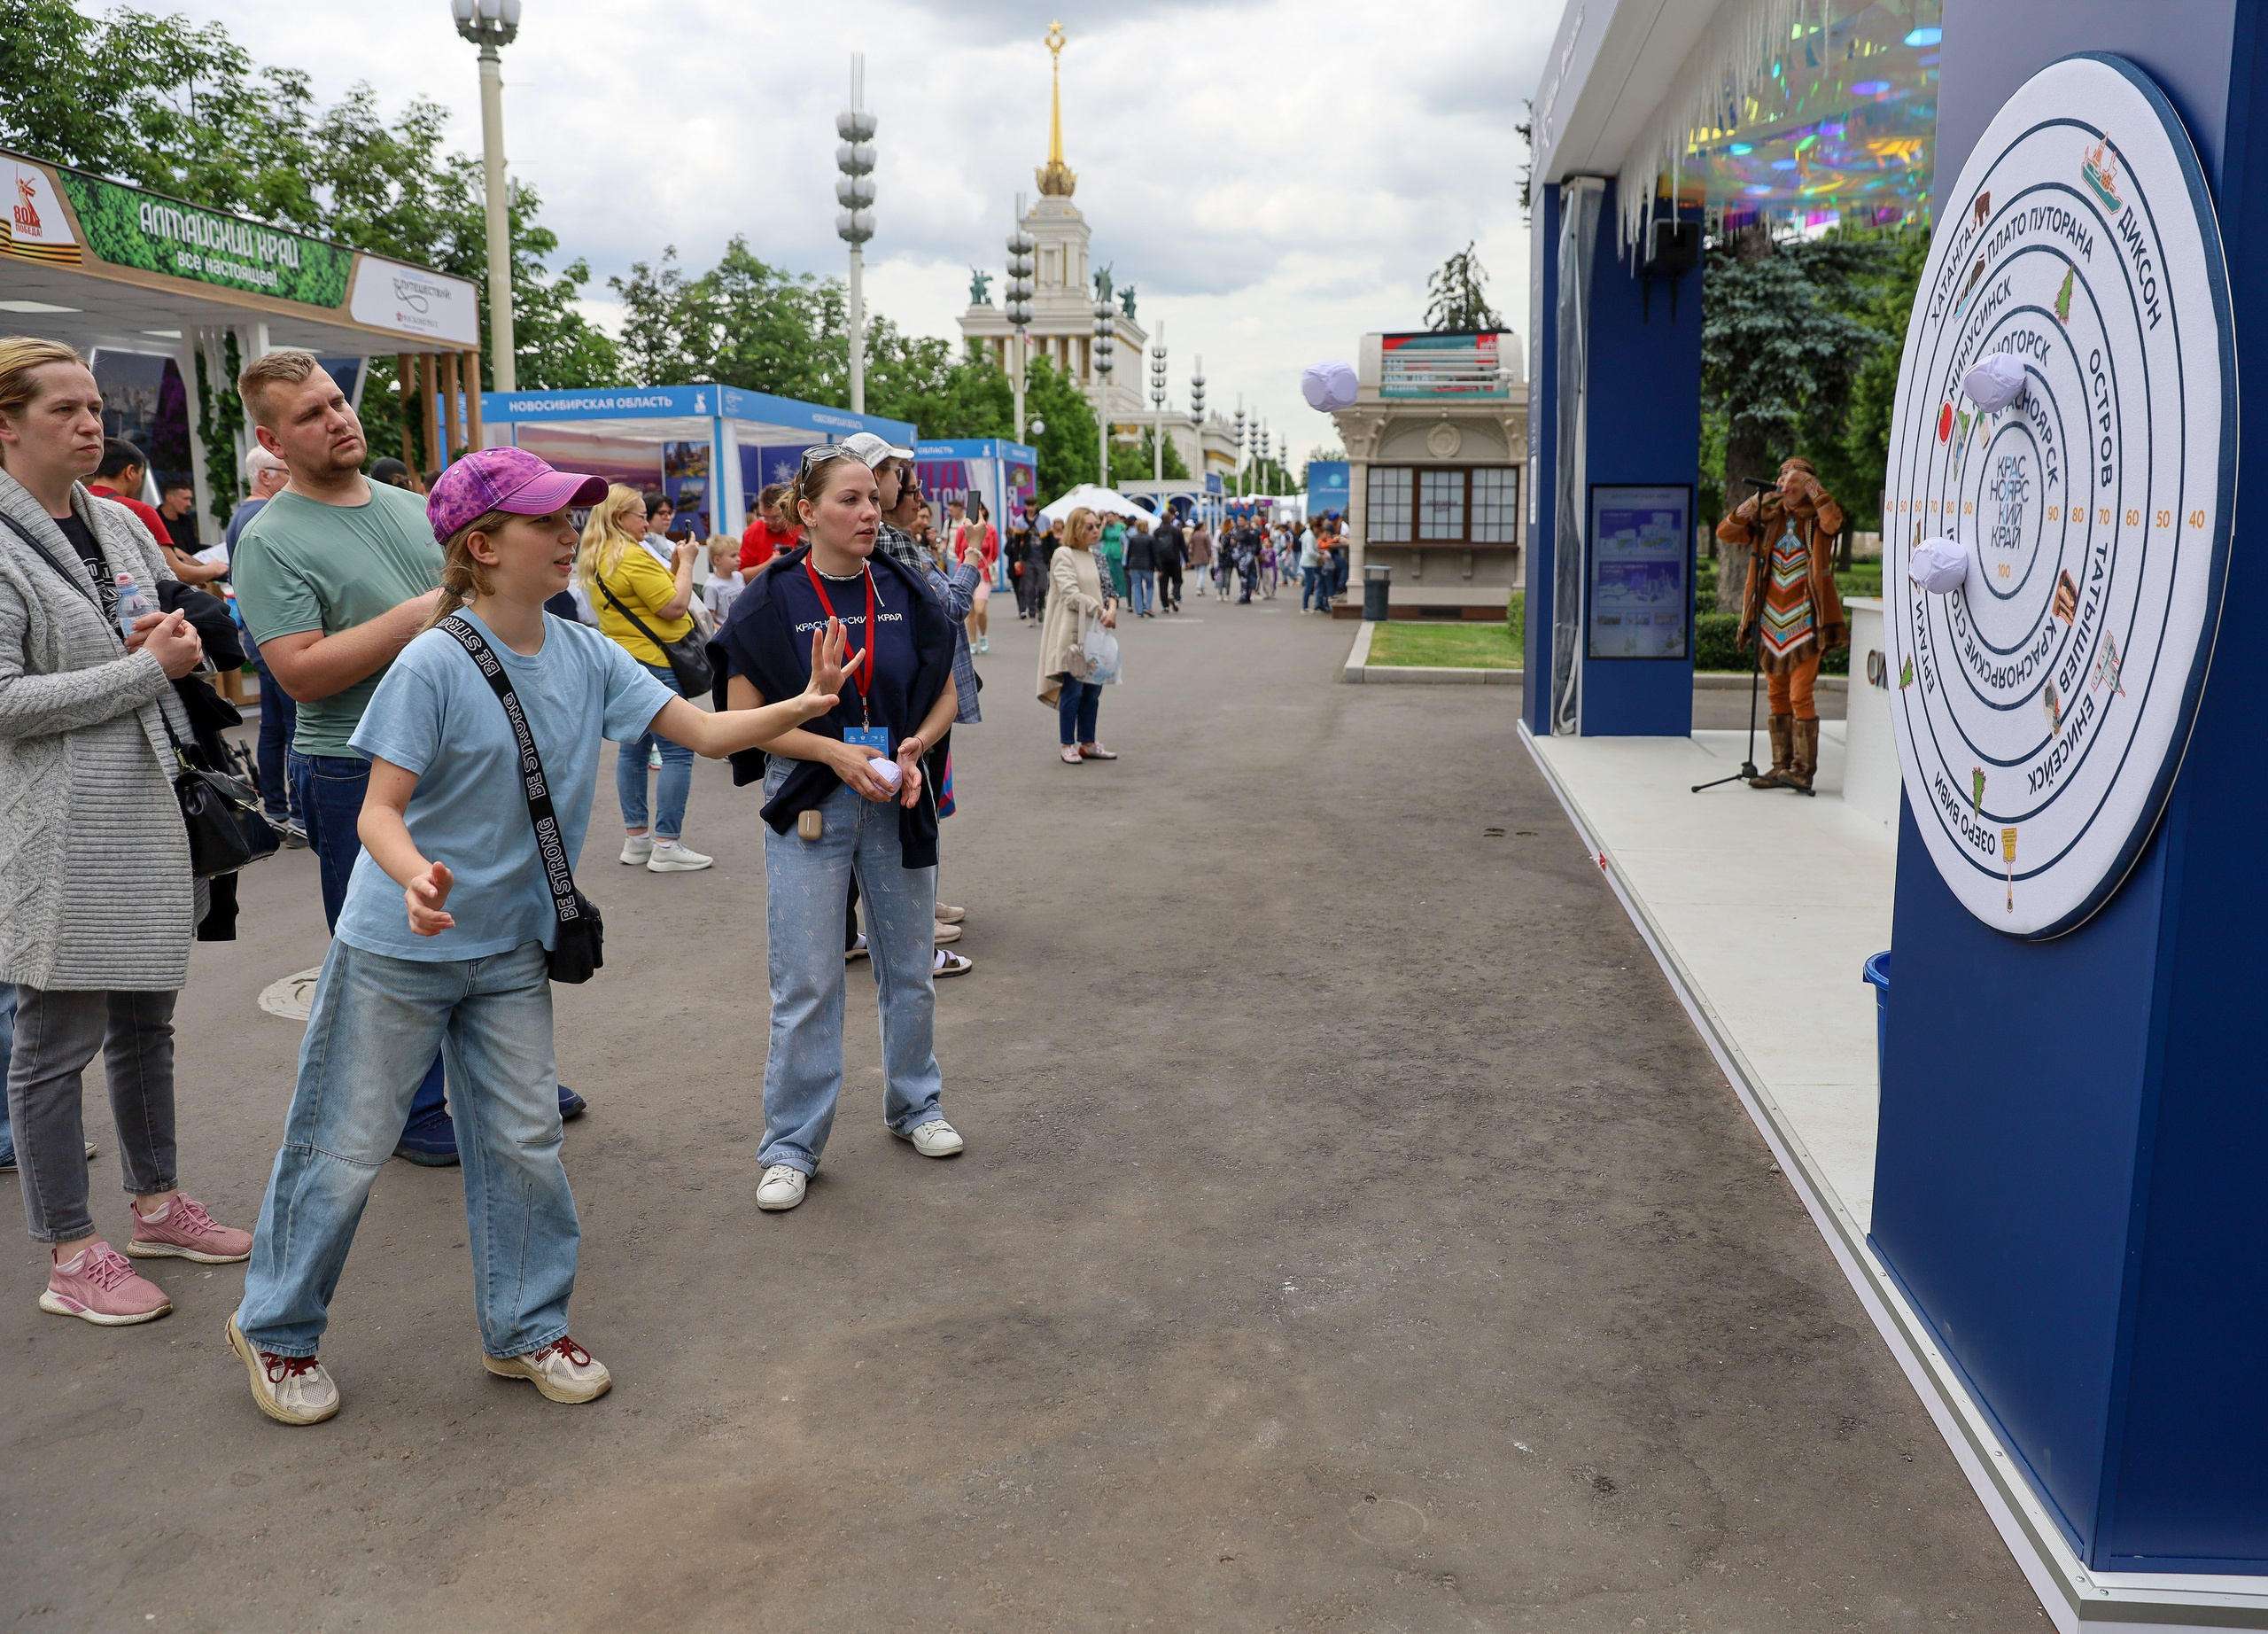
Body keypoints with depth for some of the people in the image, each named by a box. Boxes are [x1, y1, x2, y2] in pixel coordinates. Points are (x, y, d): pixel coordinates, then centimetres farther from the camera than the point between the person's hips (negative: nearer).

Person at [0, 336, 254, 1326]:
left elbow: (182, 628, 24)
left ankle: (157, 1206, 32)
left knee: (145, 1018, 17)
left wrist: (175, 636, 0)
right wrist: (145, 667, -16)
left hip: (147, 812, 8)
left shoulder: (118, 526, 10)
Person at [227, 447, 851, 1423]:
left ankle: (525, 1328, 28)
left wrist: (805, 705, -19)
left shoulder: (586, 658, -3)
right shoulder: (433, 665, -19)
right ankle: (276, 1330, 31)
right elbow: (380, 809, -20)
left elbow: (704, 731, -5)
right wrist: (416, 879, -40)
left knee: (522, 1142, 11)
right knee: (344, 1148, 8)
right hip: (398, 949, -5)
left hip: (510, 950, 5)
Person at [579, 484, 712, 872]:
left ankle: (636, 838, 18)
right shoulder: (632, 556, -17)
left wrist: (674, 565, 12)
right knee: (678, 750, -7)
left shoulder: (596, 559, 13)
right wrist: (686, 562, -5)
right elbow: (675, 607, -16)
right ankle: (666, 845, -8)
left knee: (635, 747, 13)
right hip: (651, 662, -10)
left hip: (622, 661, 10)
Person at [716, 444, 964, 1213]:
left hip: (898, 802, 3)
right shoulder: (769, 601, -7)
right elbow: (743, 716, -6)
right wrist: (836, 752, -18)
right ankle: (793, 1144, 14)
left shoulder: (905, 593, 2)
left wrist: (913, 748, -10)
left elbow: (945, 693, 10)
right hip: (808, 805, -3)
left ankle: (915, 1106, 34)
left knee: (909, 966, 14)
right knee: (806, 983, 0)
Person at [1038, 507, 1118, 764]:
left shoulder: (1097, 557, 14)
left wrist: (1112, 609, -9)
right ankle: (1069, 746, 6)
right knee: (1073, 690, -3)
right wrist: (1101, 612, -15)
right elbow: (1071, 594, -16)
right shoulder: (1063, 555, -7)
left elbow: (1108, 589, 13)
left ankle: (1087, 743, 18)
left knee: (1093, 688, 9)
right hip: (1073, 633, -7)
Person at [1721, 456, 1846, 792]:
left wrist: (1810, 485, -16)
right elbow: (1725, 533, 4)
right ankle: (1782, 766, 16)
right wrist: (1757, 500, -4)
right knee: (1778, 697, 9)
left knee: (1800, 696, -8)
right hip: (1772, 623, 5)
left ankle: (1803, 769, -1)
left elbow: (1833, 520, -24)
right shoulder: (1768, 519, 10)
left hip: (1805, 624, -5)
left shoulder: (1817, 520, -1)